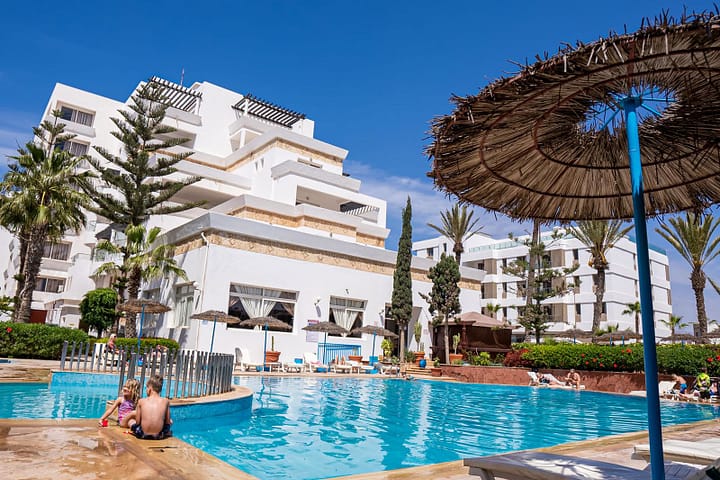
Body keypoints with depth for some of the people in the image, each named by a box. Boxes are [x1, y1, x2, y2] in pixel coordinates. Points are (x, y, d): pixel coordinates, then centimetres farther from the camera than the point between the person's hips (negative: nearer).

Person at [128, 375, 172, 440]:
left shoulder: (141, 401, -2)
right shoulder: (166, 401, -2)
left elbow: (137, 422, 4)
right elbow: (167, 422, 4)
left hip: (142, 435, 0)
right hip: (159, 435, 0)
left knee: (131, 421, 30)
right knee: (170, 421, 31)